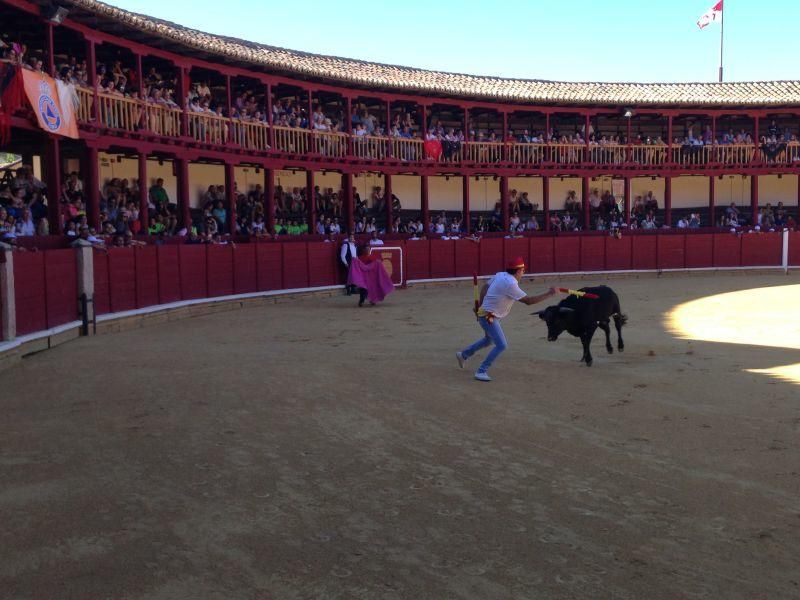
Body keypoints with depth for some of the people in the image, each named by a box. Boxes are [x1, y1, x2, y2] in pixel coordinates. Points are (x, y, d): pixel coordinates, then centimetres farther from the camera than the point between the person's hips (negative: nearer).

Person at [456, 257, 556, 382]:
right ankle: (481, 371, -6)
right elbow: (528, 301, -24)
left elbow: (485, 287, 11)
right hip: (488, 317, -10)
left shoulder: (500, 275, 1)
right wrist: (549, 294, -19)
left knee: (488, 340, 29)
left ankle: (463, 355, 43)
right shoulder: (510, 284, -25)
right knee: (501, 345, -12)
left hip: (485, 314, 10)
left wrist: (480, 306, 15)